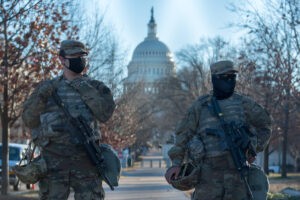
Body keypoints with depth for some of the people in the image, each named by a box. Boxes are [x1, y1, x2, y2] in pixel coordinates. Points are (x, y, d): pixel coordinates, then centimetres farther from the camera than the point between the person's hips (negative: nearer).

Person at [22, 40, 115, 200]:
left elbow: (105, 114, -8)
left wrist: (85, 89, -11)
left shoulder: (95, 88, 9)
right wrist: (40, 97, -9)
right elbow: (29, 120, 7)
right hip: (53, 161, 0)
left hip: (86, 163, 0)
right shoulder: (47, 87, 10)